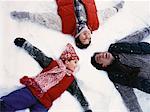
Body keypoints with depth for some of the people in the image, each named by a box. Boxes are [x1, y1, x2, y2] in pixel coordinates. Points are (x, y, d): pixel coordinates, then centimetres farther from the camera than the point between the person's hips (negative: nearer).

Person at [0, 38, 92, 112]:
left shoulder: (71, 79, 23)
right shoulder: (53, 63, 18)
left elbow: (78, 94, 26)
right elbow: (38, 54, 19)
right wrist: (24, 43, 16)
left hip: (43, 104, 1)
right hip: (31, 91, -1)